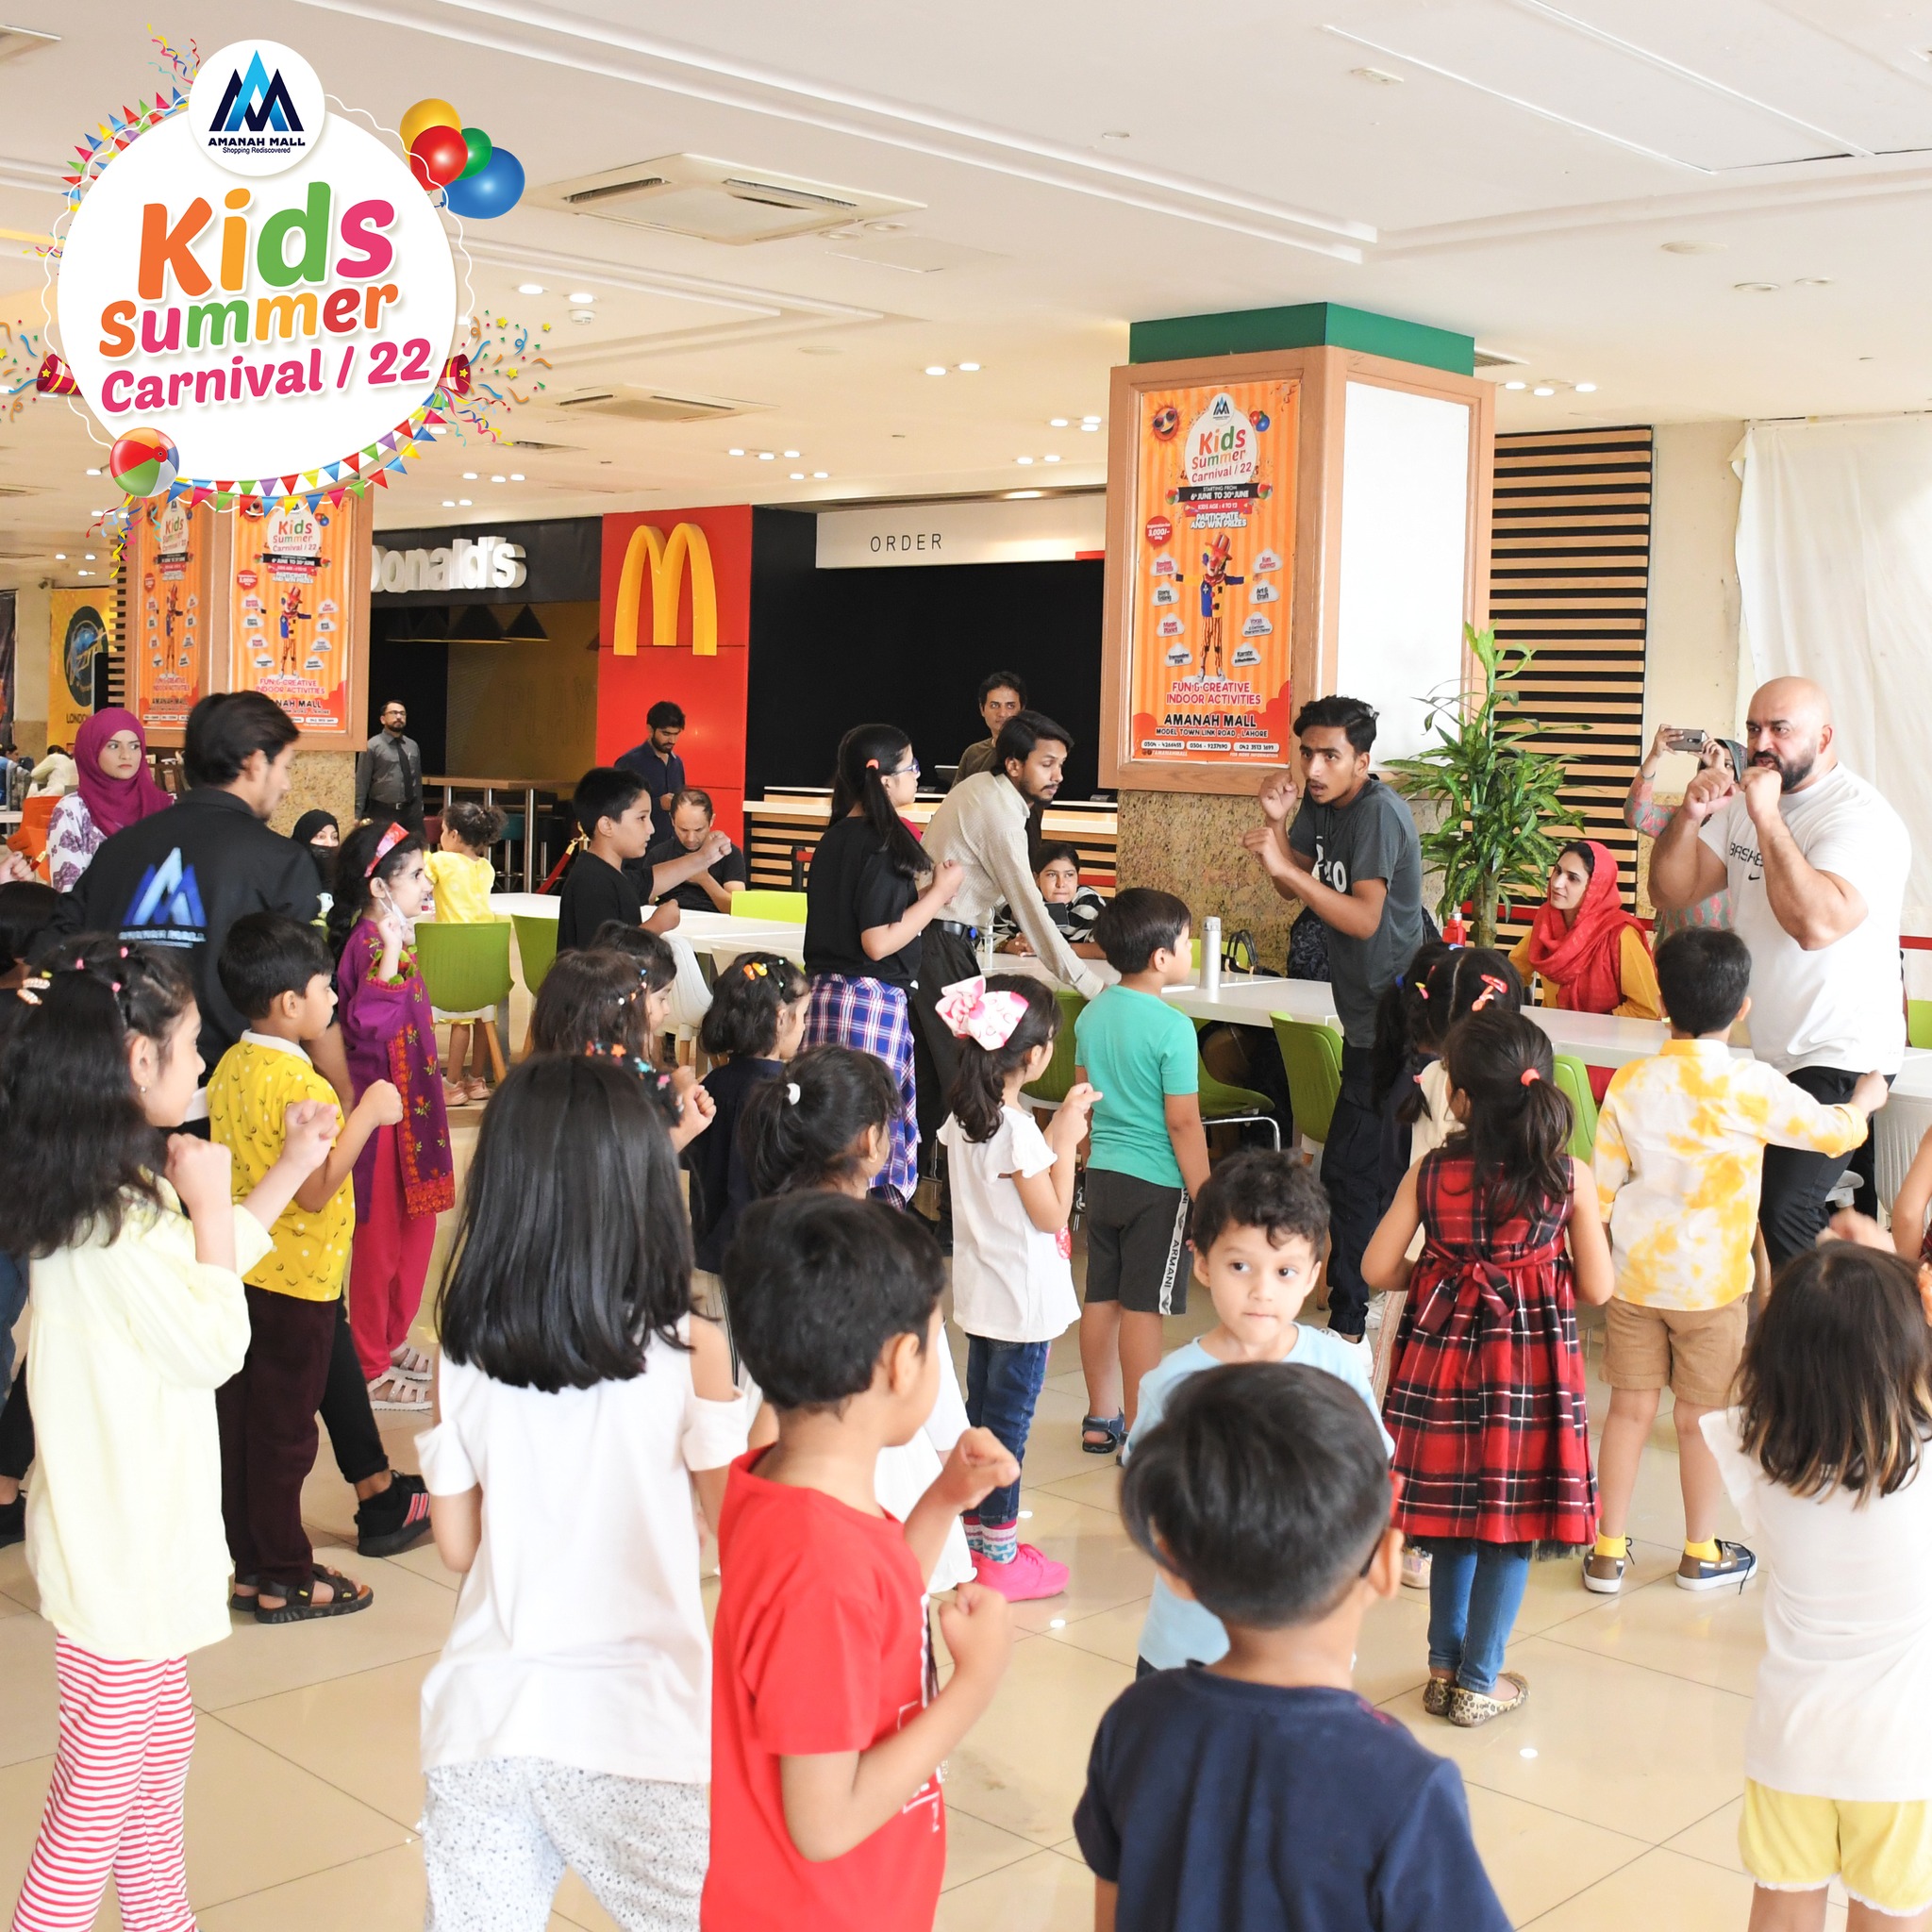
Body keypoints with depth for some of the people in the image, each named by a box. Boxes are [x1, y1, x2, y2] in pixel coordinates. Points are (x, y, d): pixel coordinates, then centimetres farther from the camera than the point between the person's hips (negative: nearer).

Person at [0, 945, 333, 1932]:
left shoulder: (114, 1186, 5)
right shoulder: (114, 1217, -26)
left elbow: (204, 1270, 19)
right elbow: (215, 1344, -22)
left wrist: (293, 1166, 14)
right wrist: (206, 1200, -16)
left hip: (131, 1533, 10)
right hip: (117, 1550, -10)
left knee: (159, 1749, 23)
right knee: (98, 1798, 2)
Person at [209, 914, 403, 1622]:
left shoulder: (229, 1069, 4)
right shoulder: (303, 1086, -22)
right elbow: (314, 1192, -24)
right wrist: (366, 1115, -24)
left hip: (238, 1271, 8)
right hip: (296, 1282, -8)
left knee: (236, 1420, 14)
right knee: (283, 1432, 2)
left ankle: (241, 1564, 24)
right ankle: (283, 1581, 13)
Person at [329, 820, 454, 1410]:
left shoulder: (390, 936, 9)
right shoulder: (367, 945, -20)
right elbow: (366, 1022, -36)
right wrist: (390, 953, -42)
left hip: (411, 1104, 10)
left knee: (416, 1226, 19)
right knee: (381, 1238, 1)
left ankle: (390, 1340, 35)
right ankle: (370, 1370, 14)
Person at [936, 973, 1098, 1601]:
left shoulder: (961, 1118, 1)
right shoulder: (1018, 1130, -24)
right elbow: (1052, 1215, -17)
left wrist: (1056, 1132, 10)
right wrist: (1067, 1142, -12)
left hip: (978, 1292, 8)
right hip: (1024, 1301, -8)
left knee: (980, 1410, 19)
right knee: (1010, 1422, 1)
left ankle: (973, 1531, 30)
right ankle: (999, 1556, 10)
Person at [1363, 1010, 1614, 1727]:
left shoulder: (1428, 1174, -8)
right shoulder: (1570, 1178, -10)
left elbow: (1377, 1269, -5)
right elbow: (1597, 1287, -6)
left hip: (1444, 1349, 2)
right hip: (1532, 1362, -2)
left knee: (1454, 1513, 16)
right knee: (1511, 1528, 9)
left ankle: (1444, 1666, 26)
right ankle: (1478, 1682, 16)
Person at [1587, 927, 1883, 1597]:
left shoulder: (1630, 1081, -4)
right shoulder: (1750, 1087, -14)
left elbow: (1602, 1185, 1)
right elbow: (1833, 1132, 0)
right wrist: (1865, 1099, 22)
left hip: (1635, 1273, 3)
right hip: (1712, 1283, -3)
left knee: (1629, 1409, 11)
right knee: (1701, 1419, 10)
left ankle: (1608, 1552, 17)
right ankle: (1702, 1553, 25)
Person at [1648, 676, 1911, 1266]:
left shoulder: (1861, 815, -15)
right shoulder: (1744, 804, 11)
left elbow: (1817, 922, -31)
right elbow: (1671, 894, 7)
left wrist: (1768, 817, -26)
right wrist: (1689, 817, -10)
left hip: (1839, 1058, -8)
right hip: (1764, 1052, 8)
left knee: (1784, 1208, -22)